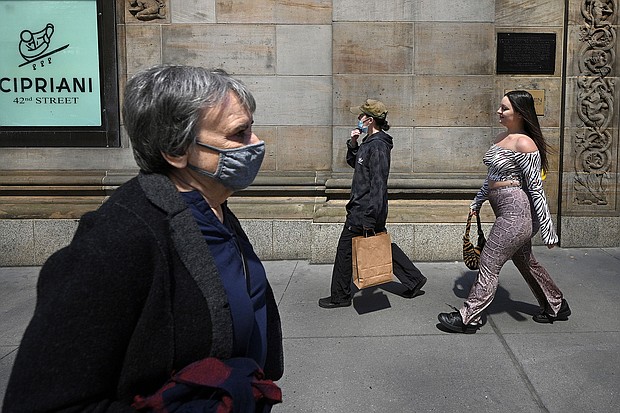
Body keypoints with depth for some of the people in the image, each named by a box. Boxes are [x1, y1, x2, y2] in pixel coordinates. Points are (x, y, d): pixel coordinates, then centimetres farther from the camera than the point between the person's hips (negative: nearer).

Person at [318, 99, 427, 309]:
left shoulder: (378, 146, -20)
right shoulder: (369, 142, 11)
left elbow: (378, 184, -25)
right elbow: (353, 163, 26)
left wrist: (370, 218, -26)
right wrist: (353, 144, 7)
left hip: (364, 210, -10)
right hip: (361, 207, 10)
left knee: (345, 250, 2)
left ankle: (340, 297, 17)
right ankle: (414, 281, 27)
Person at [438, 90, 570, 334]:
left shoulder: (524, 144, -16)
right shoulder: (501, 138, 12)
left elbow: (536, 189, -16)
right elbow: (492, 176, 22)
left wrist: (548, 231, -14)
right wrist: (477, 202, 22)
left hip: (515, 211, -10)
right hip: (510, 213, 10)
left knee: (489, 264, -3)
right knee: (525, 261, 20)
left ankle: (468, 318, 8)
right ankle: (556, 306, 38)